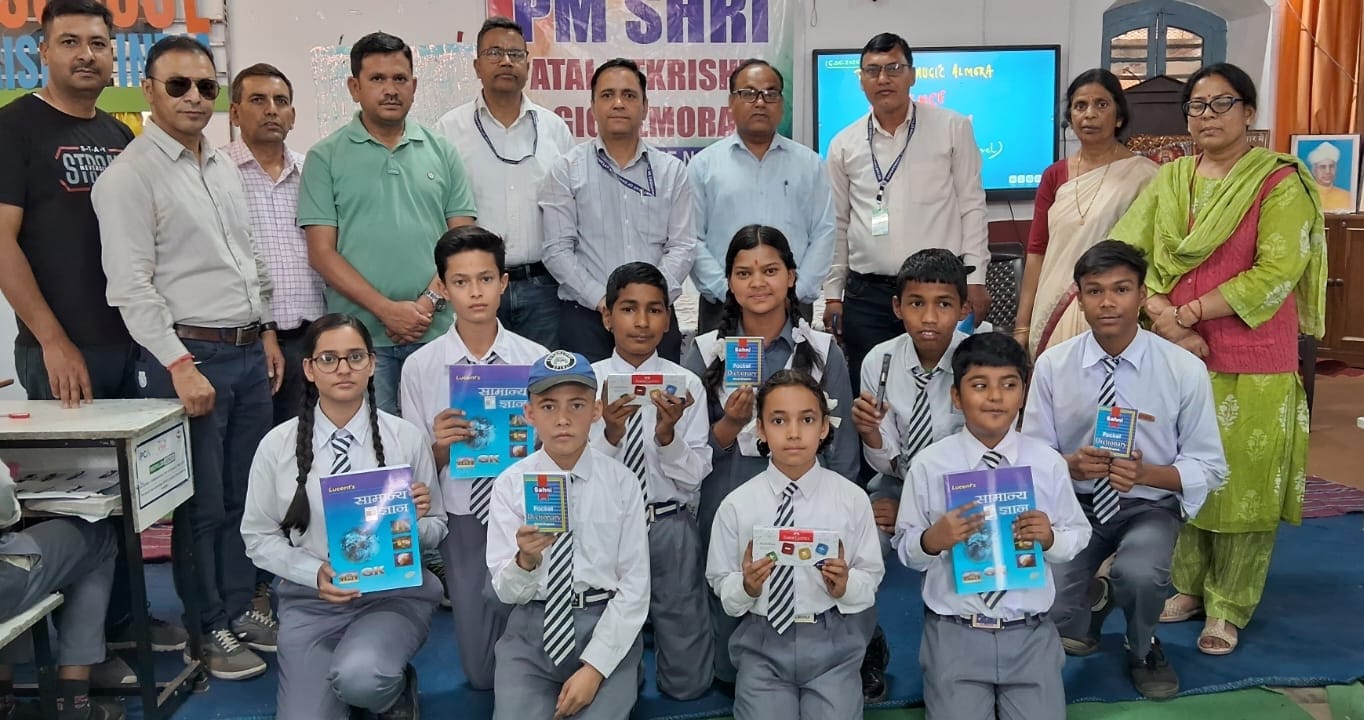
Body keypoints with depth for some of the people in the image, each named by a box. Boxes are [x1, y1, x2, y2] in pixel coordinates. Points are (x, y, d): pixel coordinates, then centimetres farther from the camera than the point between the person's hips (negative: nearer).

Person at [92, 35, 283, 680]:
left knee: (244, 494, 14)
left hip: (250, 351, 7)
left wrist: (266, 332, 16)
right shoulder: (129, 175, -10)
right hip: (189, 354, -7)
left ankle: (240, 608, 28)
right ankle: (212, 630, 16)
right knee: (203, 503, 2)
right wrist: (180, 366, -19)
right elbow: (131, 286, -15)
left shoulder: (223, 166, 14)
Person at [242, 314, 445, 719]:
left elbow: (436, 533, 5)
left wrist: (415, 519, -19)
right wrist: (314, 573, -12)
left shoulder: (407, 438, -4)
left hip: (394, 593, -2)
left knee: (360, 677, -31)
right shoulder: (277, 445, -2)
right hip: (310, 599, 2)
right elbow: (259, 536, 5)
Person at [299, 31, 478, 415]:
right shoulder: (325, 157, 3)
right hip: (359, 336, -2)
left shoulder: (442, 152, 9)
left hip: (436, 331, 2)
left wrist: (430, 300, -9)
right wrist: (387, 309, -11)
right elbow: (322, 252, -2)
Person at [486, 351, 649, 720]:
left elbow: (635, 587, -4)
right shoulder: (510, 484, -3)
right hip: (531, 628, 1)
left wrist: (594, 667, -12)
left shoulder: (622, 483, -4)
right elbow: (507, 591, -4)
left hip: (609, 627, 0)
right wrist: (525, 560, -27)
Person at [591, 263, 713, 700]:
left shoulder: (686, 383, -5)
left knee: (687, 683, 9)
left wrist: (668, 434, -24)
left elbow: (692, 479, -6)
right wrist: (610, 433, -26)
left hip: (670, 529, 0)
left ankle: (654, 623, 37)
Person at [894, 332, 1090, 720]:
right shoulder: (929, 465, -6)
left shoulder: (1048, 464, -1)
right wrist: (931, 540, -22)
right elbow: (905, 549, -1)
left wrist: (1050, 538, -16)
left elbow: (1078, 536, 5)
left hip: (1030, 633, 1)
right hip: (954, 633, -1)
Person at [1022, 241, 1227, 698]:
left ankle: (1142, 649, 5)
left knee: (1139, 573, -34)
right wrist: (1071, 465, -25)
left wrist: (1145, 473, -24)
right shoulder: (1053, 365, -7)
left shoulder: (1184, 369, -10)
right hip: (1075, 503, 1)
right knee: (1045, 605, -22)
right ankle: (1093, 602, 20)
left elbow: (1208, 468, -5)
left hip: (1149, 506, -1)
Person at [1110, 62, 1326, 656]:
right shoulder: (1170, 179, 10)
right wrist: (1165, 319, -15)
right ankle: (1189, 587, 27)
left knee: (1242, 484, 3)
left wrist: (1186, 312, -15)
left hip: (1251, 364, -4)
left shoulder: (1279, 181, -5)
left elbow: (1276, 273, -14)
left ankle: (1228, 608, 16)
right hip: (1174, 356, 4)